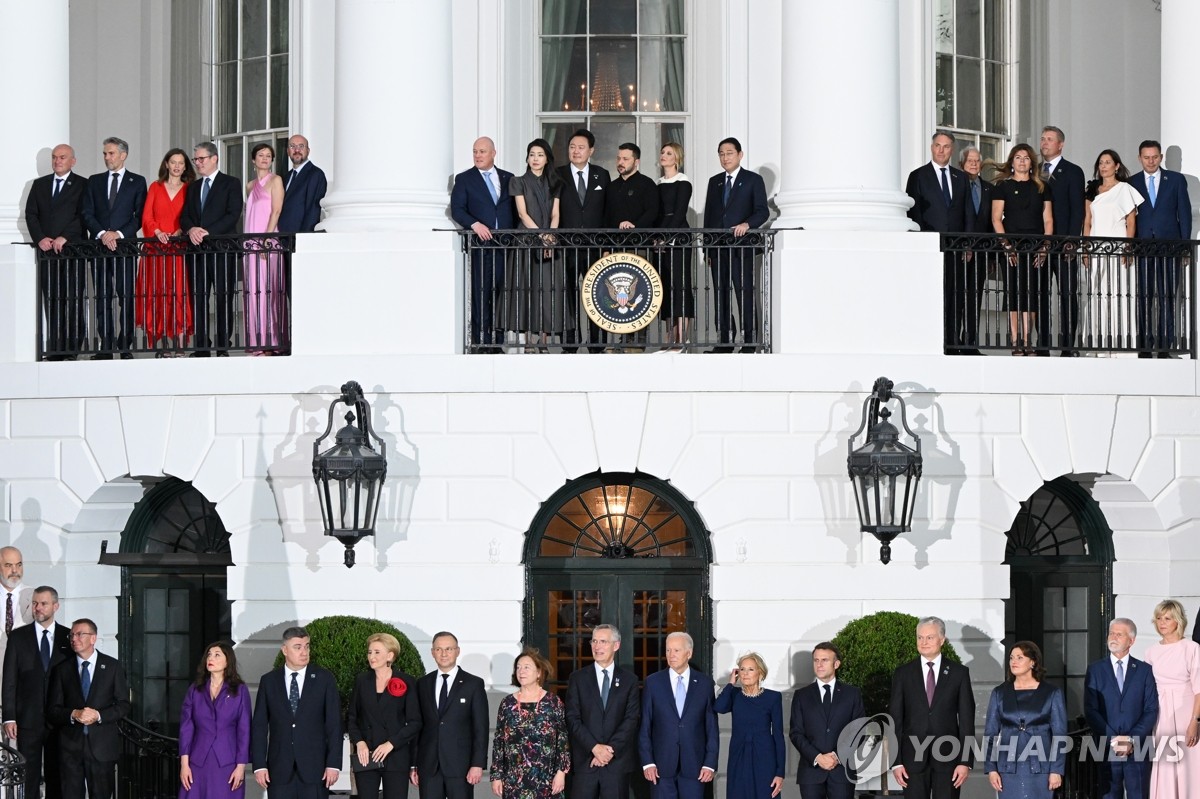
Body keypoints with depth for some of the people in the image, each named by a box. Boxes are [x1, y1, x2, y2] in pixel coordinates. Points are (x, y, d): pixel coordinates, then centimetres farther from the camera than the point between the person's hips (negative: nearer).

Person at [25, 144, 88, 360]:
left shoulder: (82, 186, 4)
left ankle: (71, 349, -5)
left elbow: (83, 216, -5)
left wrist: (64, 238, -14)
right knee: (51, 302, 1)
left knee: (72, 301, -6)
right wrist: (40, 238, -4)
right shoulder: (39, 185, 17)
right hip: (46, 251, 4)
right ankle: (54, 349, 1)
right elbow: (31, 214, 12)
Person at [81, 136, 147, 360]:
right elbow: (87, 213, 8)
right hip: (99, 245, 3)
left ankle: (125, 346, -3)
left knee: (127, 297, -5)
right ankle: (105, 347, 2)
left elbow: (140, 216, 1)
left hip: (125, 245, -2)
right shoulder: (94, 181, 14)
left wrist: (119, 234, -11)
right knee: (102, 297, 1)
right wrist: (102, 234, -8)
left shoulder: (137, 182, 7)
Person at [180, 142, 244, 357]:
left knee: (224, 298, -5)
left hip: (221, 248, -5)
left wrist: (208, 232, -15)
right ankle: (201, 347, 4)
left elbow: (233, 215, -8)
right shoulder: (193, 187, 21)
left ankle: (223, 347, -3)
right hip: (197, 249, 5)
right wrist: (191, 229, -9)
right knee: (198, 299, 2)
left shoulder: (230, 184, 3)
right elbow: (185, 216, 15)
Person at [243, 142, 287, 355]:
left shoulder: (275, 180, 1)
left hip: (268, 240, -6)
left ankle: (271, 342, -10)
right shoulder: (250, 185, 19)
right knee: (253, 289, 2)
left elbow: (276, 211, -8)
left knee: (267, 288, -9)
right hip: (250, 241, 6)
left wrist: (266, 239, -17)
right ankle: (257, 341, 3)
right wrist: (245, 241, 10)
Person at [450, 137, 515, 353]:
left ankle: (498, 342, 2)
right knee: (480, 294, -5)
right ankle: (481, 342, -5)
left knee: (502, 293, 0)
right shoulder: (464, 179, 8)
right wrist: (475, 224, -18)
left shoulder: (508, 179, 15)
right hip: (479, 245, -2)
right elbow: (456, 209, -1)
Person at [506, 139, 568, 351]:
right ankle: (528, 341, -6)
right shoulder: (519, 182, 5)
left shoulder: (554, 184, 14)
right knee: (527, 288, -6)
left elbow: (555, 215, 6)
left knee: (548, 289, -3)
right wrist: (541, 235, -17)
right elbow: (522, 214, -5)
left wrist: (551, 237, -11)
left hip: (550, 243, 3)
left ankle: (544, 342, -1)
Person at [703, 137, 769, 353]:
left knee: (745, 293, -8)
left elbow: (762, 211, -3)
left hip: (741, 246, -5)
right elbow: (708, 215, 18)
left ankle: (749, 341, -6)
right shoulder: (714, 182, 18)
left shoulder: (753, 180, 4)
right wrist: (708, 247, 12)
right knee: (720, 294, 5)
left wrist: (746, 224, -23)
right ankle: (725, 341, 9)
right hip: (718, 246, 5)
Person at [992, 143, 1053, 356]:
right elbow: (996, 218, 0)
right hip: (1012, 247, -2)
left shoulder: (1041, 187, 14)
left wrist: (1045, 246, -2)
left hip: (1036, 248, 2)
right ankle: (1015, 342, -4)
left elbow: (1048, 219, 10)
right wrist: (1006, 245, -11)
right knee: (1014, 294, -5)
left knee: (1032, 294, -1)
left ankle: (1027, 342, 2)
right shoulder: (1003, 186, 6)